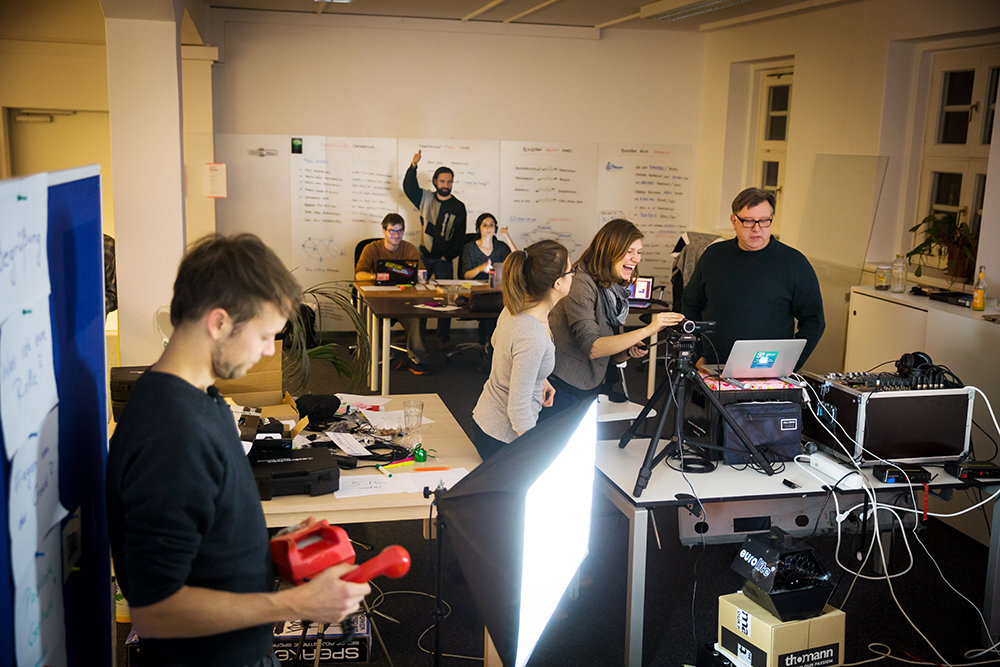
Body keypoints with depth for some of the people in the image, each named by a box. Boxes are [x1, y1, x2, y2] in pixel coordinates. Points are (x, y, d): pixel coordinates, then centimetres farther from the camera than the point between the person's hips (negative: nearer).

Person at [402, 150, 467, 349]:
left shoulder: (458, 207, 2)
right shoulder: (426, 198, 6)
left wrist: (448, 256, -6)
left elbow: (460, 236, 2)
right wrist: (413, 167, -24)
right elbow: (409, 188, -10)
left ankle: (443, 337, 2)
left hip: (443, 258, -1)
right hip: (423, 256, 1)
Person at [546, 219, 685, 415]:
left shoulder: (616, 291, 9)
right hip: (561, 390, -8)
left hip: (591, 390, 8)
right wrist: (647, 330, -27)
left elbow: (611, 356, 14)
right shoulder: (581, 283, -16)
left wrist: (630, 351, -9)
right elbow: (592, 348, -25)